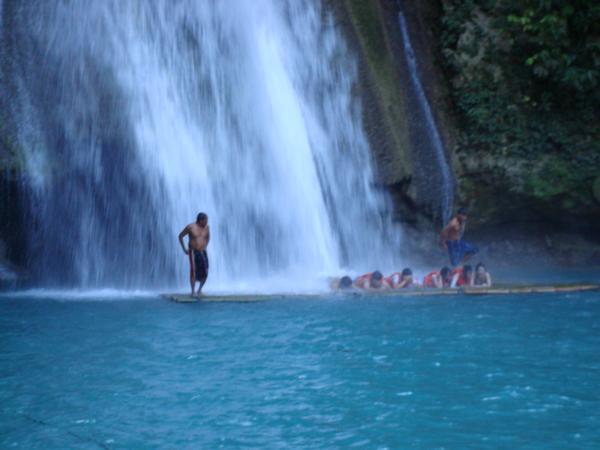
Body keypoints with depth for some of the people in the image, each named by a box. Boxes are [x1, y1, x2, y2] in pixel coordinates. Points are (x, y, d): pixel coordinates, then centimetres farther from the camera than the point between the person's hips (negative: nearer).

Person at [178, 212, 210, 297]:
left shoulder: (206, 227, 2)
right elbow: (180, 236, -1)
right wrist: (184, 249, -4)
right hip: (193, 252, -4)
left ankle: (200, 289, 19)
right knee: (193, 270, -18)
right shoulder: (190, 227, -11)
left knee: (205, 273, -3)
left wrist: (205, 247, 12)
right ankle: (193, 291, -13)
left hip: (203, 252, 4)